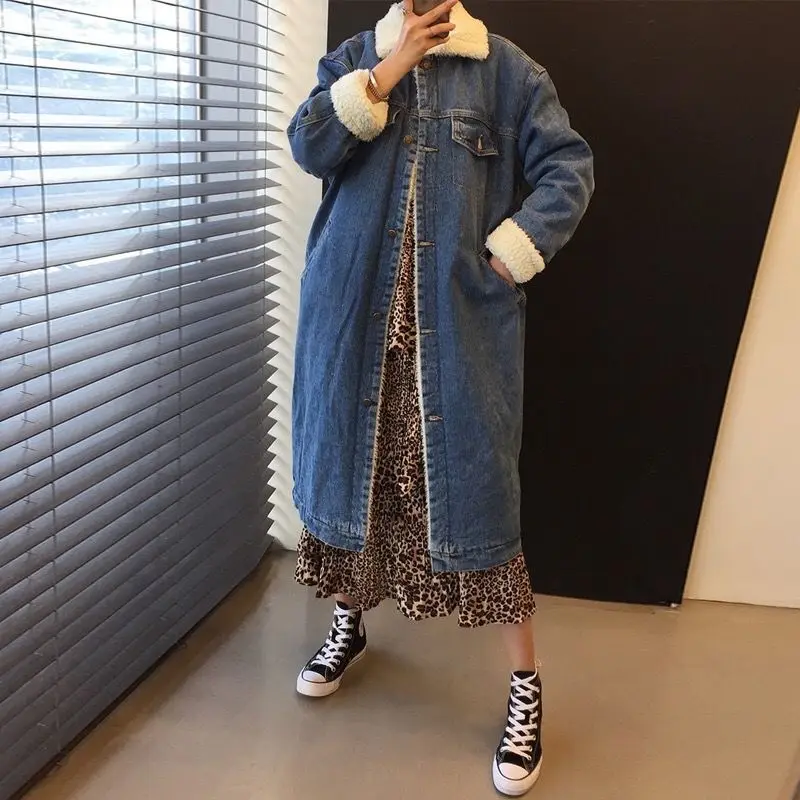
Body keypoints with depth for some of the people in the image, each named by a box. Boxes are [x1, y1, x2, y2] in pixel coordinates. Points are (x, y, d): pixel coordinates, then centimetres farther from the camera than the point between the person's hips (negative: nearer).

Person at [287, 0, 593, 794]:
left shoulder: (507, 69, 5)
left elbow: (568, 169, -1)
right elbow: (309, 147, -3)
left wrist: (508, 256, -12)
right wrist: (389, 69, -8)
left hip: (459, 323, -3)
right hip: (356, 318, 4)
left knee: (473, 484, -2)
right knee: (353, 460, 13)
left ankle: (525, 685, 13)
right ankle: (349, 621, 38)